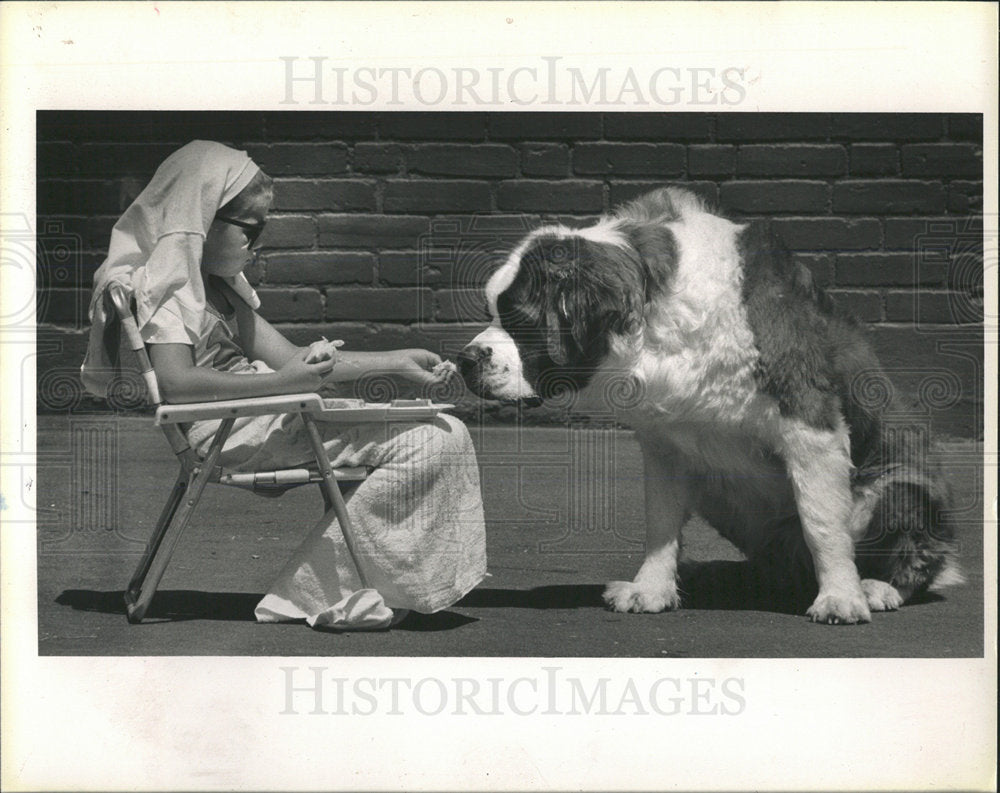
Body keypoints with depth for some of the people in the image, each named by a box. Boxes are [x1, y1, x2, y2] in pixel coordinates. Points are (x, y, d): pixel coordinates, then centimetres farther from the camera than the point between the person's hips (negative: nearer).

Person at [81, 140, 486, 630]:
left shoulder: (216, 283, 21)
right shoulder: (165, 282, -9)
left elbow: (288, 358, 17)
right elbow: (176, 382, -24)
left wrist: (396, 363, 10)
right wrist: (284, 383, -26)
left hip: (261, 416, 10)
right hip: (228, 432, -10)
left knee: (444, 436, 7)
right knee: (434, 442, -17)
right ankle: (328, 594, -14)